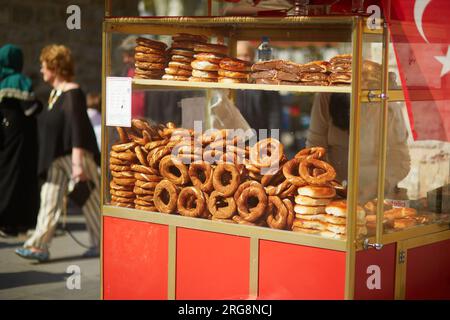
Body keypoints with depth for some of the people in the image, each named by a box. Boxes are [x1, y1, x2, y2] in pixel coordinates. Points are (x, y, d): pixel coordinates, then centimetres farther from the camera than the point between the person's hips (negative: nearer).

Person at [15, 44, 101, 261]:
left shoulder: (72, 93, -15)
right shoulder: (55, 93, 13)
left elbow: (78, 130, -20)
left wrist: (77, 164, -24)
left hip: (74, 154, -9)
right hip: (56, 158, 9)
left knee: (89, 199, 2)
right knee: (49, 200, 3)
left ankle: (102, 243, 14)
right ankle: (39, 246, 2)